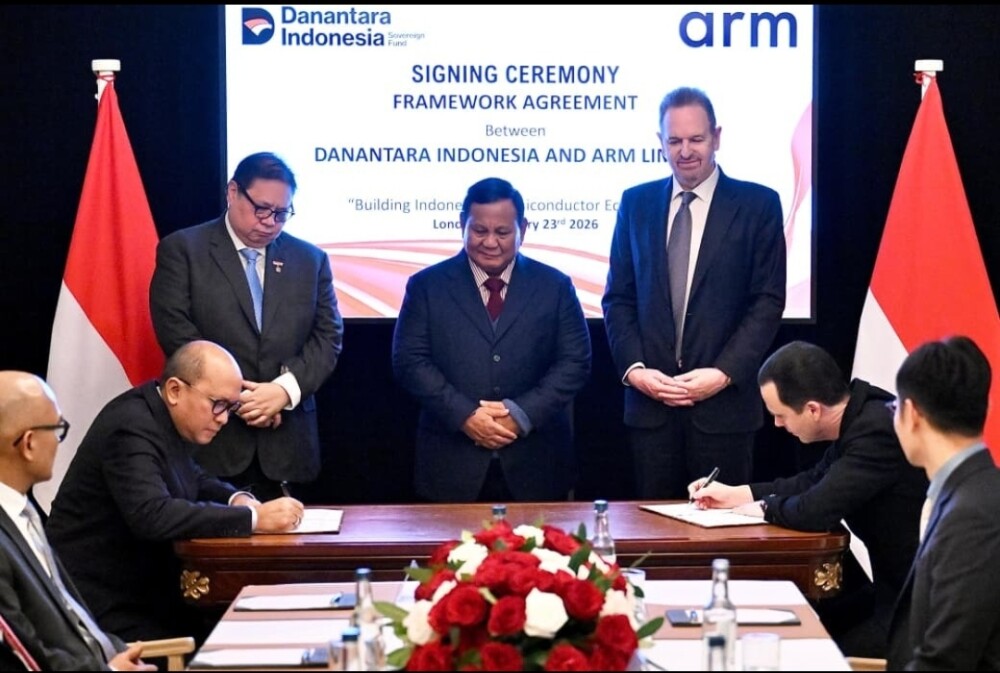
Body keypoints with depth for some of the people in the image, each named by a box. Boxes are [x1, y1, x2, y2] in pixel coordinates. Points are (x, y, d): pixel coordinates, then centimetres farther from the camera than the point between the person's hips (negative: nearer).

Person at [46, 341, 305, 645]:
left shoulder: (166, 417, 6)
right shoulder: (132, 428, -21)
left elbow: (192, 480, 22)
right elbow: (152, 516, -34)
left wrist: (236, 499, 0)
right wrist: (253, 518, -32)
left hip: (142, 589, 9)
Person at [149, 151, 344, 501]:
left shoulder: (310, 260, 13)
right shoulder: (182, 250, 2)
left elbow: (328, 335, 7)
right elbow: (176, 331, -7)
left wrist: (285, 389, -10)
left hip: (286, 442, 3)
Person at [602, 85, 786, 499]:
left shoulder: (757, 205, 1)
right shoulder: (636, 203, 10)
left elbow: (768, 301, -3)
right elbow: (618, 297, 10)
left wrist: (724, 373, -12)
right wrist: (633, 368, -5)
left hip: (723, 404, -2)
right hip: (650, 401, 3)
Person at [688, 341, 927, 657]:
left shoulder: (878, 431, -25)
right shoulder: (859, 417, 5)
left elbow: (818, 509, -27)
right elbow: (817, 480, 21)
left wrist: (766, 507, -6)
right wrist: (737, 494, 18)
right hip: (893, 584, 9)